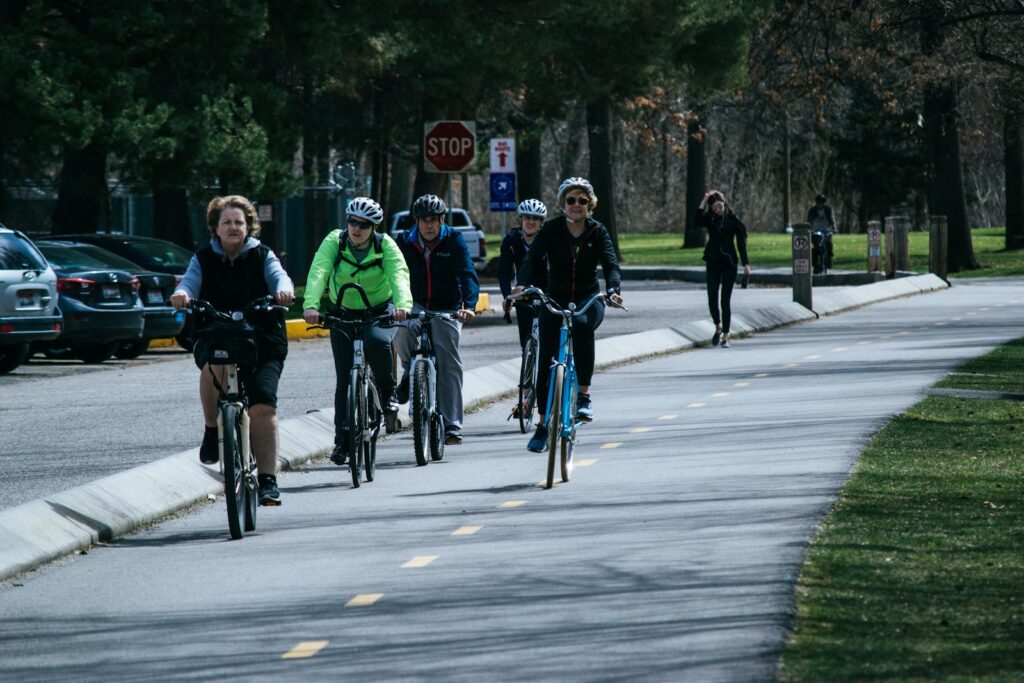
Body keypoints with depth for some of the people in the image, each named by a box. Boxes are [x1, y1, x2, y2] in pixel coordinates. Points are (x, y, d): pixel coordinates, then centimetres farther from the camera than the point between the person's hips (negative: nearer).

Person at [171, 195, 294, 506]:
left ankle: (268, 479, -14)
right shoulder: (203, 259, 9)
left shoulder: (262, 256, 8)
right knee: (215, 364, -36)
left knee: (263, 404, -17)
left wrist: (283, 290, -36)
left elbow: (278, 276, -11)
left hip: (261, 340, 0)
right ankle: (212, 430, -15)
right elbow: (190, 282, -8)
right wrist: (182, 294, -33)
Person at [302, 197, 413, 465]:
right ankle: (342, 439, 3)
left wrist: (403, 304, -51)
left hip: (381, 311, -1)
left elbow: (399, 274, -30)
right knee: (344, 378, -5)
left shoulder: (385, 245, -14)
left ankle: (388, 394, -10)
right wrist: (310, 305, -46)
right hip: (344, 313, 1)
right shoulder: (335, 241, -14)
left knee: (377, 341, -35)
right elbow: (318, 272, -28)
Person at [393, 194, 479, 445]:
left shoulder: (454, 241, -8)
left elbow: (468, 275, -18)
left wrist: (468, 306, -35)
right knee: (403, 328, -33)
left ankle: (452, 425, -7)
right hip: (415, 305, 1)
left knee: (449, 364, -10)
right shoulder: (405, 242, -3)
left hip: (446, 310, -1)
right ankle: (410, 373, -4)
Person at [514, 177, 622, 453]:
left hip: (588, 298, -1)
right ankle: (543, 424, 8)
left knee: (582, 324, -36)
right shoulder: (552, 229, -5)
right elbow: (533, 258, -16)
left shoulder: (598, 232, -3)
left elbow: (611, 264, -14)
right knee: (546, 360, -6)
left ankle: (584, 396, -29)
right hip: (555, 298, 1)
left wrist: (612, 290, -35)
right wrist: (523, 285, -35)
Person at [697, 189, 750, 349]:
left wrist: (746, 264, -5)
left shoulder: (733, 220, -1)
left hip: (729, 263, -2)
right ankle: (718, 328, 23)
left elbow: (741, 243, 0)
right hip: (713, 263, 2)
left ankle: (725, 336, 4)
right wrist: (705, 200, -19)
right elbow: (698, 220, -19)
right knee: (712, 299, -3)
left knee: (725, 301, -2)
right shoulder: (710, 220, 4)